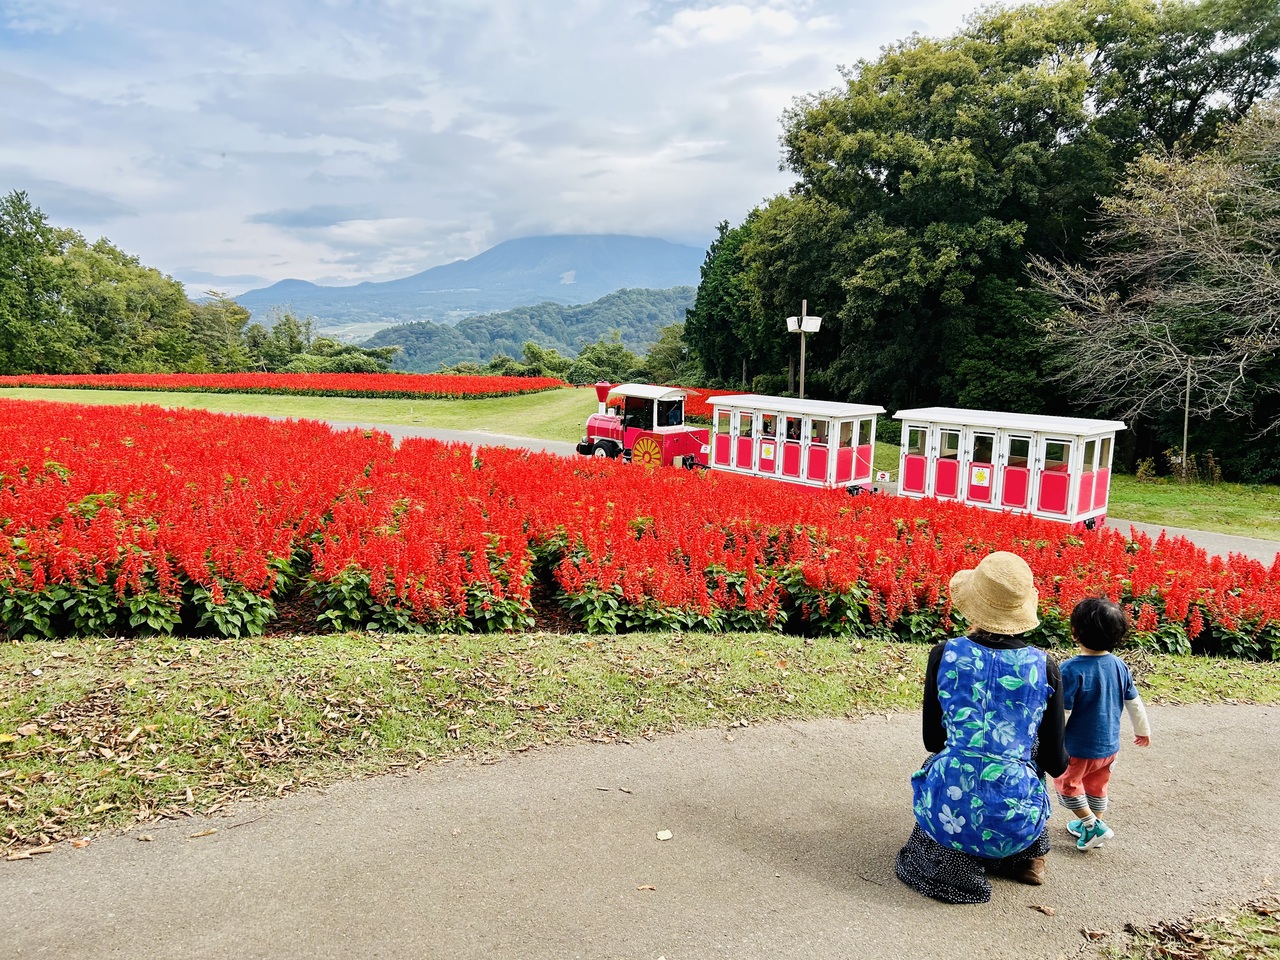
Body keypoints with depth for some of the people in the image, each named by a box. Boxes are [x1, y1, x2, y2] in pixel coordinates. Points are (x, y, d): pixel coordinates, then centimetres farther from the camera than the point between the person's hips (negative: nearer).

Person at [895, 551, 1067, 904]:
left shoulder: (944, 654, -7)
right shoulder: (1044, 667, -6)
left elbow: (932, 741, 4)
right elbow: (1055, 764, 2)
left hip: (949, 810, -1)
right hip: (1014, 820, 1)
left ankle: (954, 855, 18)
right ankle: (1031, 858, 28)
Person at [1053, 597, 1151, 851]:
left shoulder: (1072, 670, -27)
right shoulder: (1119, 666, -7)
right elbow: (1134, 703, 6)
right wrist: (1143, 730, 23)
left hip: (1078, 749, -6)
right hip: (1109, 745, 6)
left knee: (1066, 784, 19)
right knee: (1097, 787, 26)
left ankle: (1093, 825, 17)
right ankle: (1092, 825, 40)